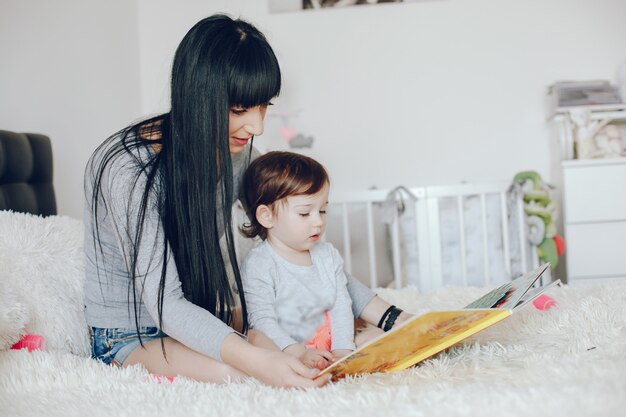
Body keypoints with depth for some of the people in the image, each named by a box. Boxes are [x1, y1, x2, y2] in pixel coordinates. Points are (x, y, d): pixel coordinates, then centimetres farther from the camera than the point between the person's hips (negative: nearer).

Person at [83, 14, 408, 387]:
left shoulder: (237, 154, -5)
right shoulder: (127, 168, -27)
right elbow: (164, 305, -31)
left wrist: (389, 317, -10)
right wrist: (257, 360, -46)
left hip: (203, 312, 6)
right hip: (131, 335, -6)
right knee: (258, 381, -33)